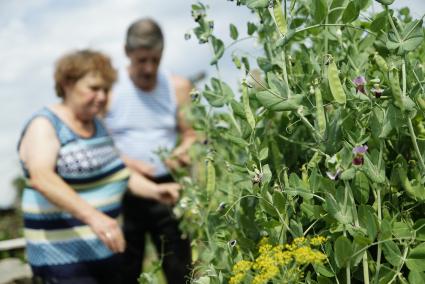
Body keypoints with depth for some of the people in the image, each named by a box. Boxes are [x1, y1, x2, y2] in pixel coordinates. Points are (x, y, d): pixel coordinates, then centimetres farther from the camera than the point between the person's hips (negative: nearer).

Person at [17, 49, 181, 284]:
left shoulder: (97, 125, 13)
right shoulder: (45, 125, -12)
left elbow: (119, 172, 18)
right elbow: (41, 177, -29)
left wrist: (155, 190, -1)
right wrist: (92, 216, -42)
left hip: (105, 251, 8)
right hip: (64, 258, -8)